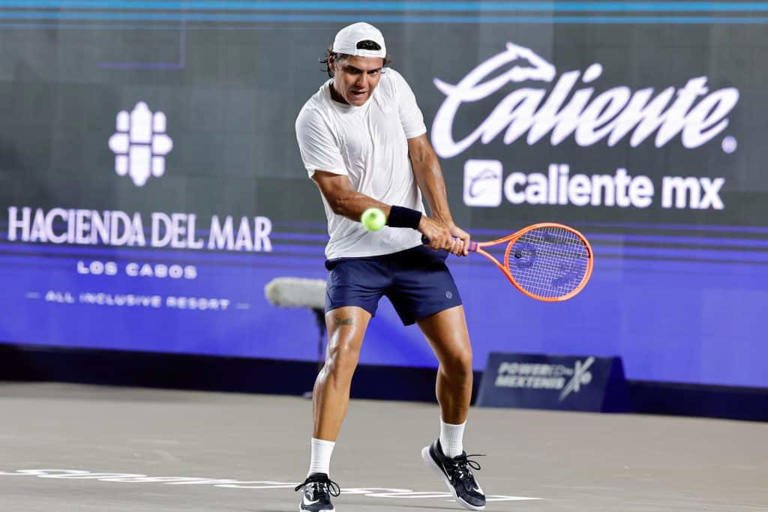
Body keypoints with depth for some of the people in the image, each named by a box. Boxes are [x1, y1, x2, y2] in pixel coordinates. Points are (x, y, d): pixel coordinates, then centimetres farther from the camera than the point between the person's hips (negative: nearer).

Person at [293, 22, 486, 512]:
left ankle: (450, 453, 28)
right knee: (342, 353, -22)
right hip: (355, 253, -4)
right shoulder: (315, 119, -14)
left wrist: (445, 223, -13)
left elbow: (423, 155, 0)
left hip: (416, 250, 4)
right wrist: (418, 221, -23)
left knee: (459, 358, 2)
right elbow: (340, 197, -18)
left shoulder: (393, 86, 0)